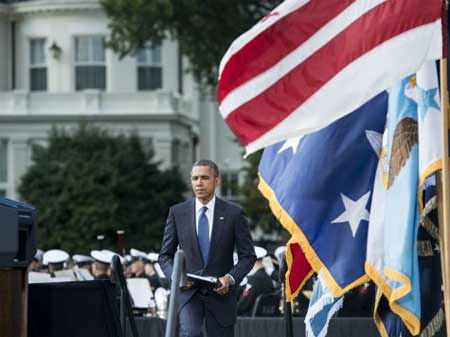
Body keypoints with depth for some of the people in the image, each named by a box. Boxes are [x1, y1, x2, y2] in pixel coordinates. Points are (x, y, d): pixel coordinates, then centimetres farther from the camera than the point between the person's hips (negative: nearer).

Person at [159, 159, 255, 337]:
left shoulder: (233, 213, 0)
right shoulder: (177, 212, 4)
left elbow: (248, 256, 3)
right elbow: (165, 255, 9)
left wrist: (231, 278, -15)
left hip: (220, 293, 0)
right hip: (188, 291, 0)